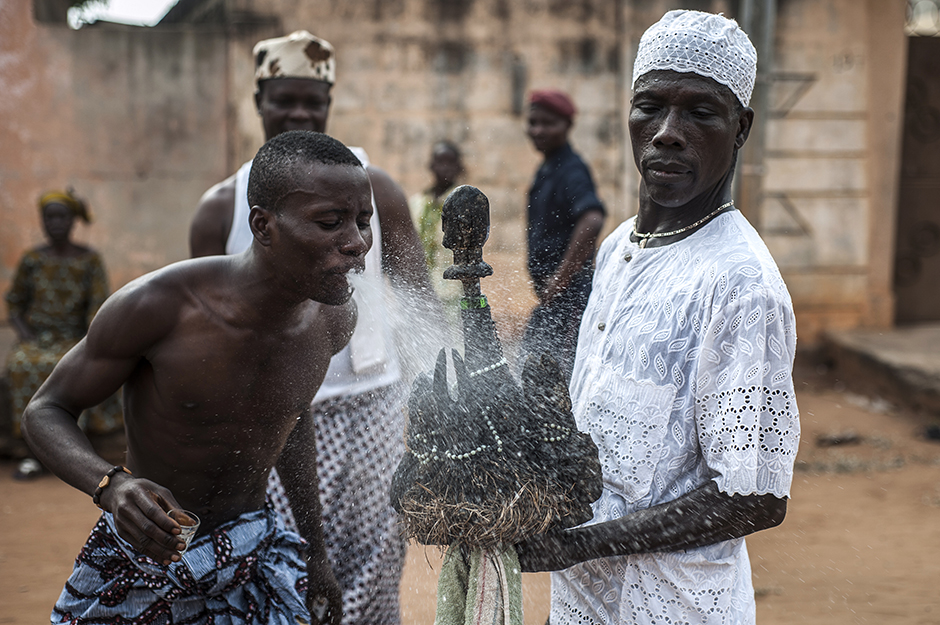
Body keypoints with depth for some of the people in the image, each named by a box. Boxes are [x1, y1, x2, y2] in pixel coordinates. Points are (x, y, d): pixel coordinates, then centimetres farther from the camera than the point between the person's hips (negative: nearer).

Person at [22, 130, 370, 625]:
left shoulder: (332, 321, -9)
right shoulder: (158, 305, -25)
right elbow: (45, 411, -13)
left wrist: (315, 553, 16)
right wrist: (112, 485, -34)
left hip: (255, 559, 3)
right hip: (143, 557, -3)